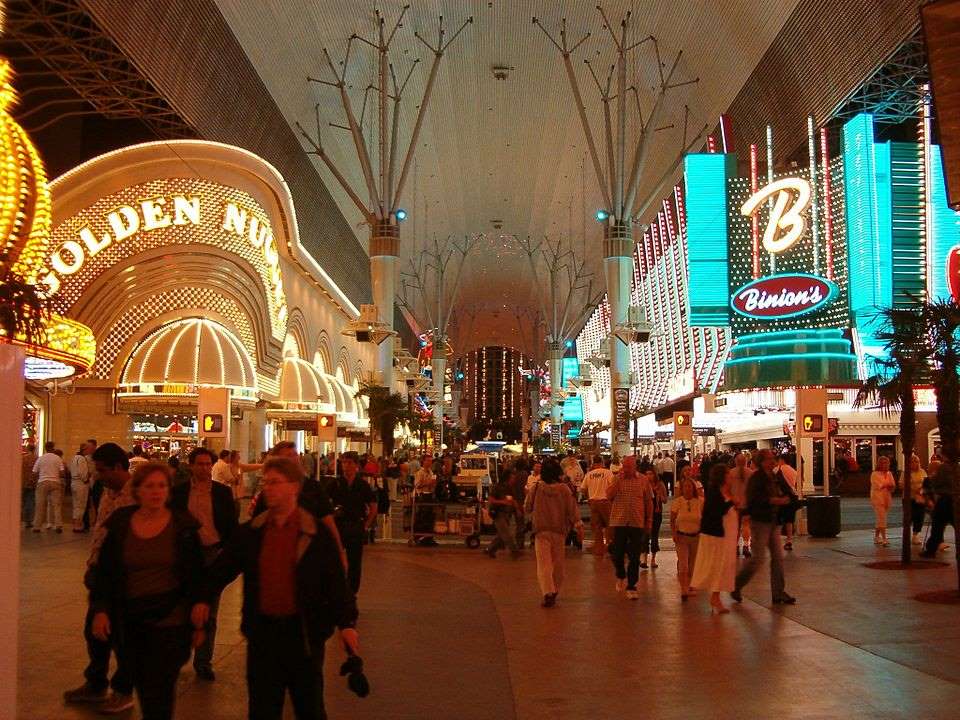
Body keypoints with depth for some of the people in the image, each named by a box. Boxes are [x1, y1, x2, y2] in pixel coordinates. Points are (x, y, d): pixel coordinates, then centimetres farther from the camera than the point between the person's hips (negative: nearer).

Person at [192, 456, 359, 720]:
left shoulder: (316, 535, -7)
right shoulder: (250, 532, 3)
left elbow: (335, 579, -8)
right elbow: (223, 566, 12)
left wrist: (346, 622, -14)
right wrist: (204, 598, 1)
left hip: (304, 631, -3)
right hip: (262, 630, 3)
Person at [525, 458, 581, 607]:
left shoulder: (536, 488, -5)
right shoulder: (564, 489, -3)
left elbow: (527, 508, 4)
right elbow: (572, 508, -5)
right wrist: (578, 524, -1)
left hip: (541, 530, -2)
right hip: (559, 530, 2)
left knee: (544, 563, -4)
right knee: (558, 563, 16)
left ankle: (548, 593, -18)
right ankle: (555, 591, 26)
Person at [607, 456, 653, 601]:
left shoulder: (643, 480, 3)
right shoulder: (616, 479, 4)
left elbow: (649, 502, 7)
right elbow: (609, 495, -11)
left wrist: (649, 521, 5)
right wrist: (619, 479, -16)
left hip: (637, 523, 0)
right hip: (619, 522, 0)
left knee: (634, 557, 2)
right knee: (617, 554, 2)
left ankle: (631, 587, 12)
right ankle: (621, 576, 31)